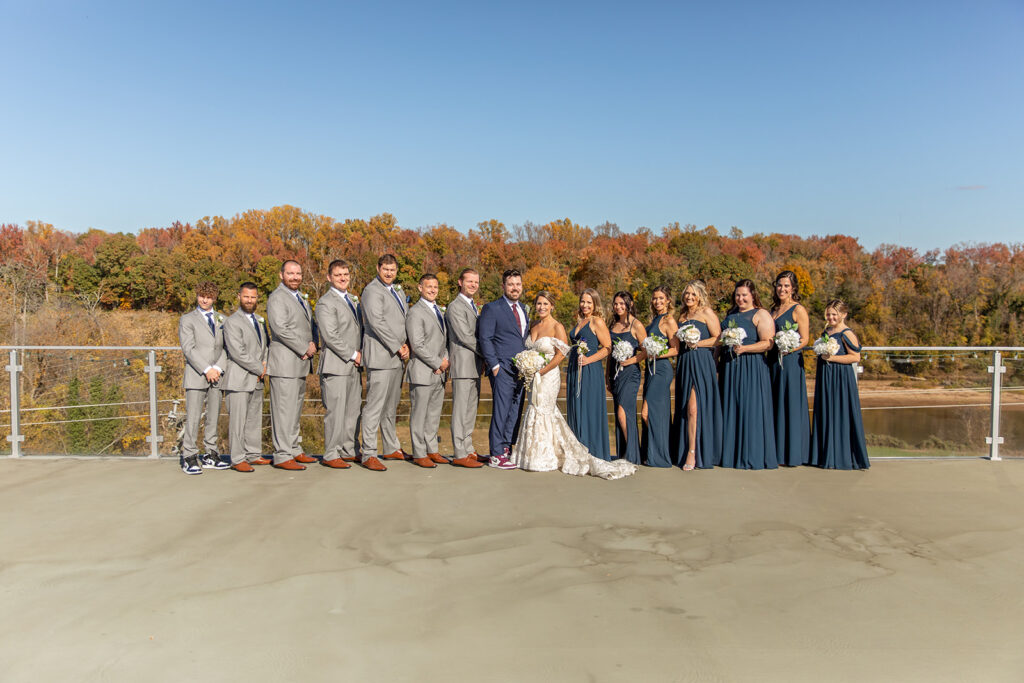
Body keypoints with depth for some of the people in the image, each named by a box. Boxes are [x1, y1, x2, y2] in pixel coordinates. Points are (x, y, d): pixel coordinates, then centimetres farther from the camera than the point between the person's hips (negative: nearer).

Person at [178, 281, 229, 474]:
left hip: (217, 376, 4)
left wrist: (218, 368, -7)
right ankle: (189, 458, 1)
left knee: (214, 417, 7)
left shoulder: (221, 319, 15)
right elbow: (188, 348, -6)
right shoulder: (187, 320, 4)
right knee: (193, 418, -5)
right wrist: (206, 369, -14)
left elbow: (226, 347, 8)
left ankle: (210, 455, 15)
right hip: (196, 376, -4)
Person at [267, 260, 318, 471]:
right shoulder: (277, 297, -8)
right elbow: (281, 329, -18)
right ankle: (282, 456, -3)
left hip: (301, 363, 9)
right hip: (284, 363, -9)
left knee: (295, 409, 14)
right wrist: (304, 349, -14)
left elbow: (309, 325, 23)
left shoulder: (301, 298, 21)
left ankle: (293, 450, 22)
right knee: (284, 410, -7)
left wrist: (313, 345, 2)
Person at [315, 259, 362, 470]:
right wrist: (352, 355, -11)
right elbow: (330, 336, -15)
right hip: (336, 365, -8)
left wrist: (360, 354, 9)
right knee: (335, 411, -6)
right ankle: (331, 455, 2)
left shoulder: (351, 300, 21)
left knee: (353, 411, 10)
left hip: (353, 366, 8)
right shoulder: (325, 303, -7)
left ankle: (348, 451, 19)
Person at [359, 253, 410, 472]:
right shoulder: (372, 290, -8)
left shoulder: (398, 292, 20)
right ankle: (368, 454, -5)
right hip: (380, 356, -9)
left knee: (391, 406, 14)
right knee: (375, 405, -9)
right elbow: (377, 323, -16)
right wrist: (397, 348, -13)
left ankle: (391, 449, 23)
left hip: (396, 357, 9)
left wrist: (406, 345, 4)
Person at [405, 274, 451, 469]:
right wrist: (438, 363, -12)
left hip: (439, 373, 8)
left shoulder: (438, 311, 18)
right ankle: (419, 454, 8)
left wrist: (445, 360, 2)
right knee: (419, 415, 0)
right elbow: (417, 345, -16)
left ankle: (431, 450, 22)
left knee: (434, 414, 13)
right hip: (422, 372, -8)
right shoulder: (415, 312, -9)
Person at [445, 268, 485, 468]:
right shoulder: (455, 307, -10)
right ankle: (460, 455, -1)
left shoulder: (473, 306, 20)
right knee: (460, 411, -5)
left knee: (471, 410, 13)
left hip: (475, 367, 9)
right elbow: (464, 337, -17)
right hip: (463, 366, -9)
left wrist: (482, 362, 10)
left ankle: (468, 450, 20)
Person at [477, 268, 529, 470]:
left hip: (521, 370, 7)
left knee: (515, 413, 9)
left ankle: (507, 450, 18)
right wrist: (494, 365, -13)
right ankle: (496, 456, 3)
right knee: (501, 413, -5)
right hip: (503, 370, -7)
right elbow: (484, 339, -8)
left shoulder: (522, 309, 18)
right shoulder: (492, 309, -3)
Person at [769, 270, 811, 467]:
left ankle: (793, 454, 2)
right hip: (773, 362, 7)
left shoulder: (798, 310, -4)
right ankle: (777, 452, 14)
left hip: (791, 362, -7)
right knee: (776, 405, 8)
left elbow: (804, 340, -10)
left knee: (791, 405, -4)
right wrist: (771, 347, 2)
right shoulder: (774, 310, 16)